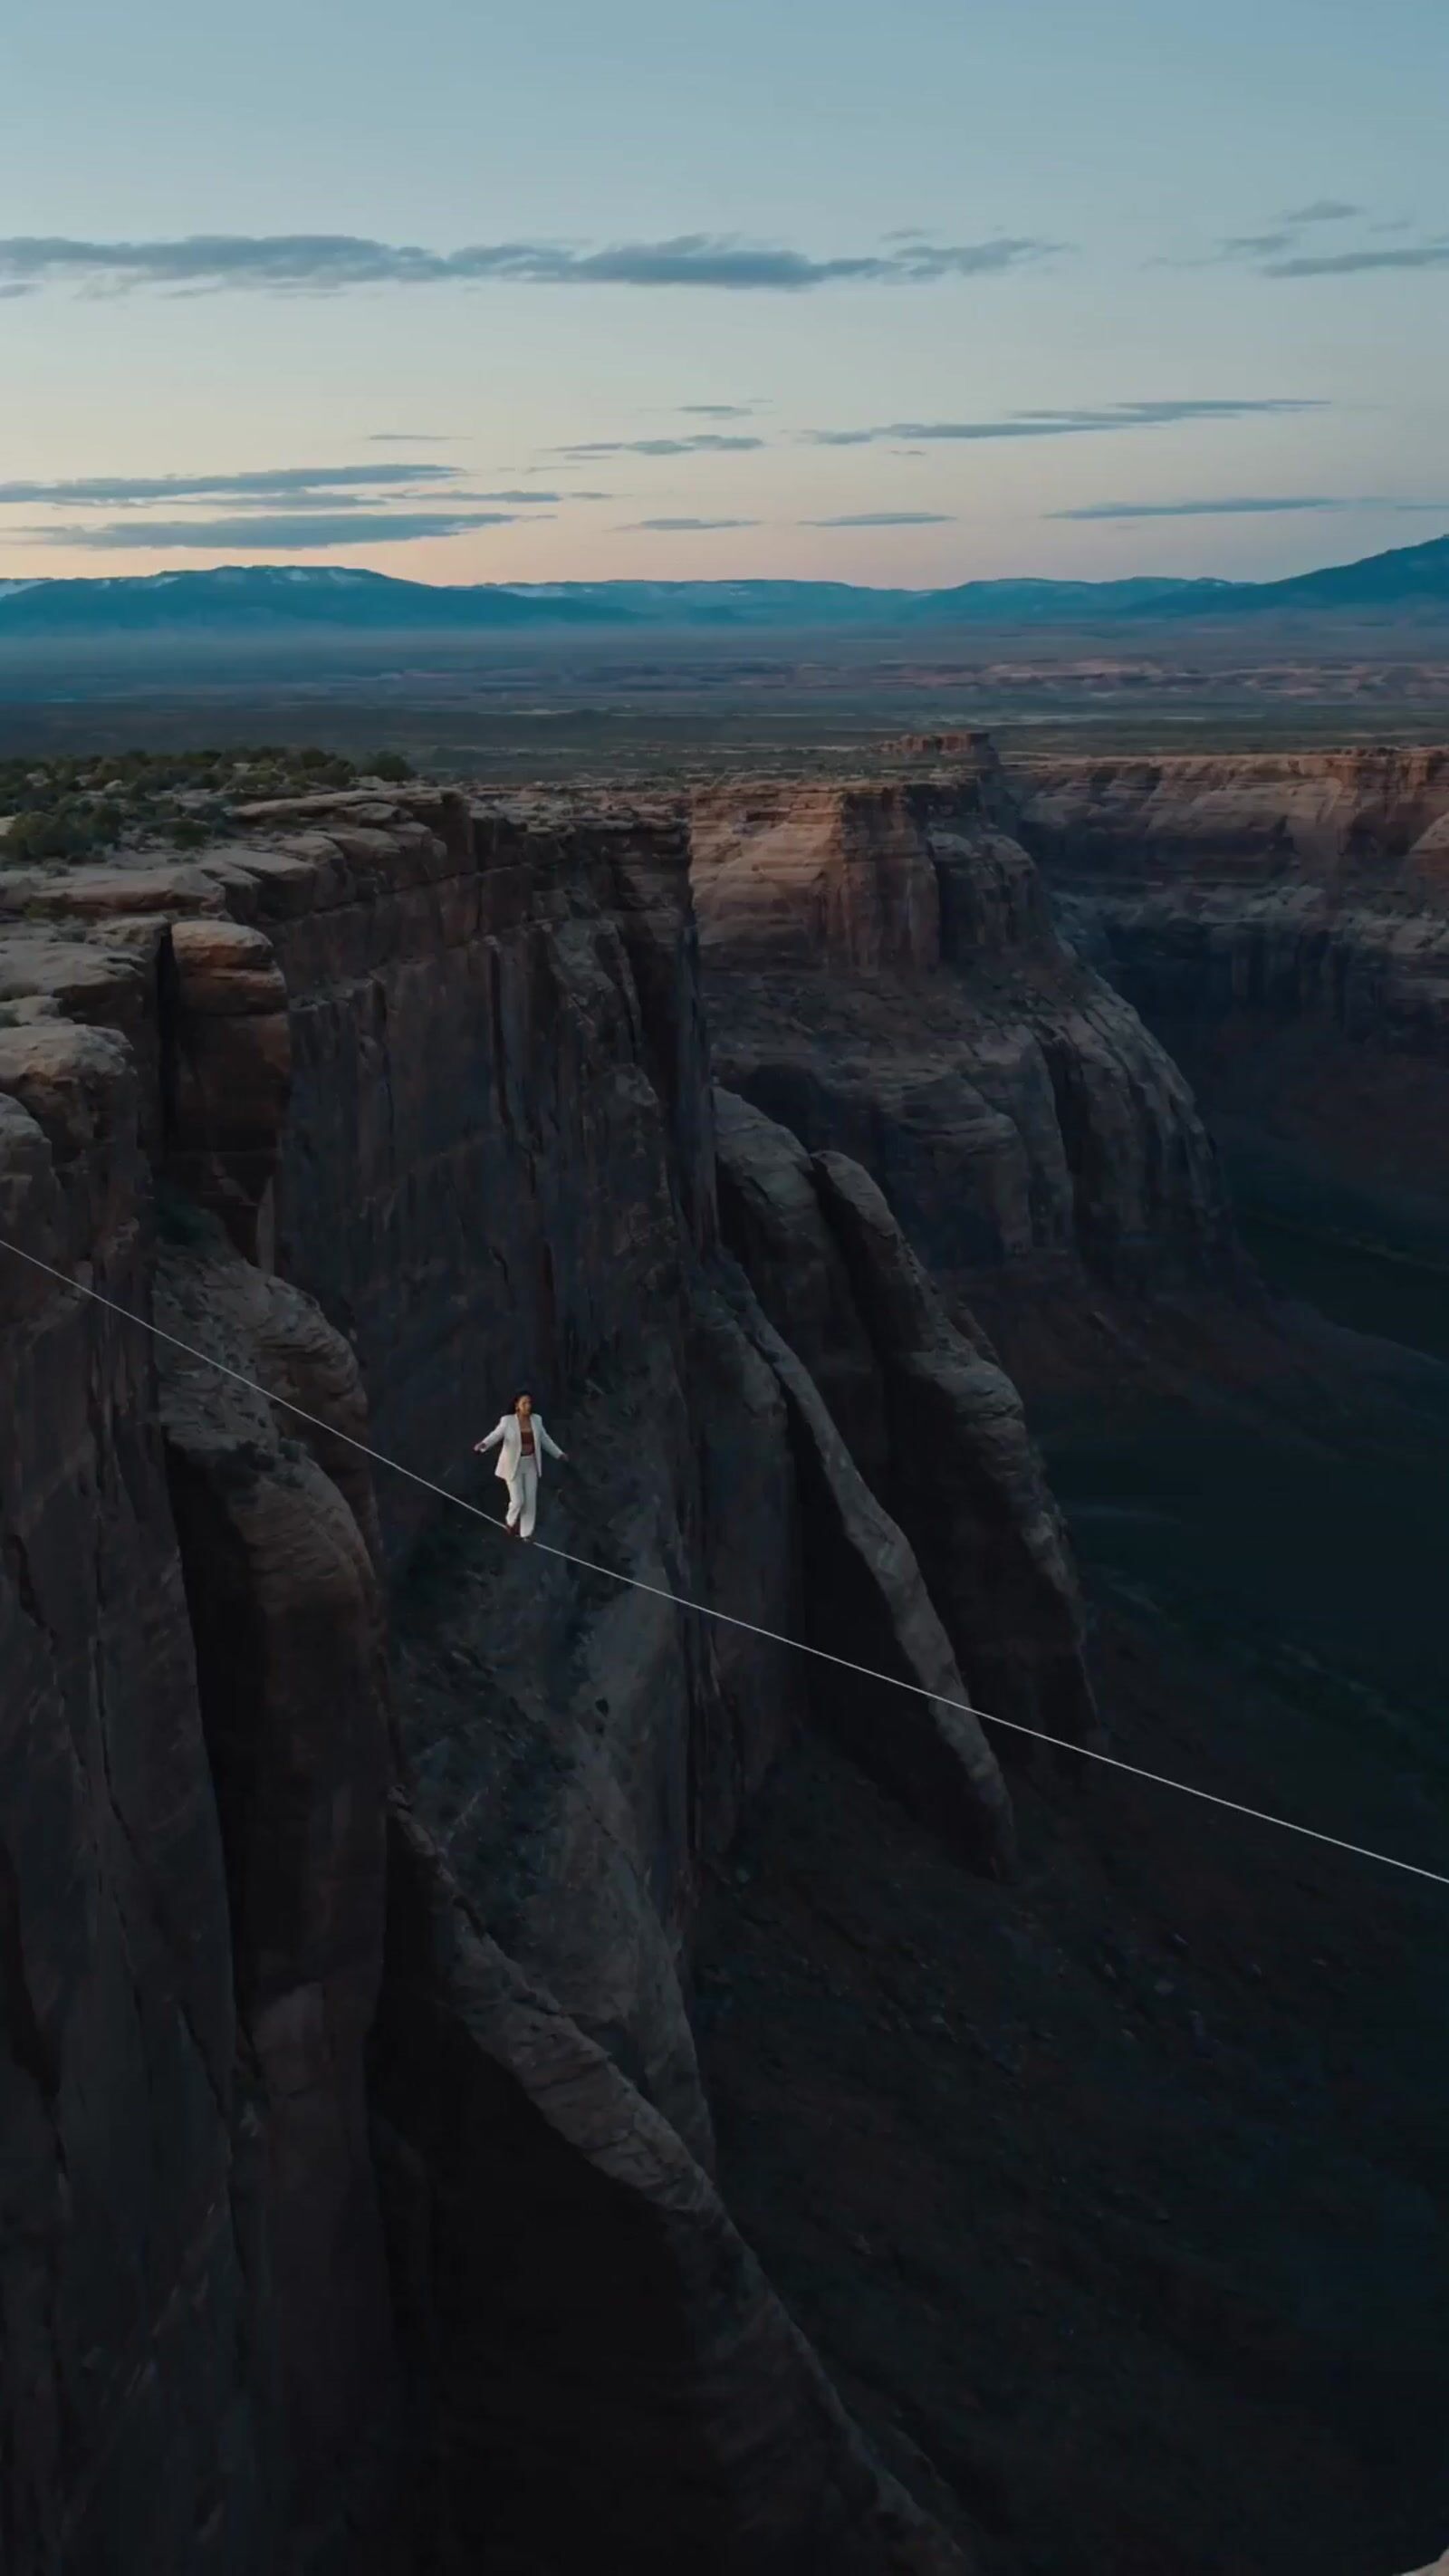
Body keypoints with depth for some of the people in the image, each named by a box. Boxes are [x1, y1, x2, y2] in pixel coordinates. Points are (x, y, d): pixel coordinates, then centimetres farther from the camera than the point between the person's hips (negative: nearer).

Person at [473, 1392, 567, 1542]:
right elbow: (495, 1435, -27)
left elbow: (545, 1439, 12)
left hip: (531, 1465, 4)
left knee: (530, 1499, 5)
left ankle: (526, 1533, 18)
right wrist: (483, 1444, -47)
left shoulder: (536, 1420, -2)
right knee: (518, 1500, -4)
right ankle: (510, 1522, 27)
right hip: (513, 1465, -4)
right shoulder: (508, 1421, -15)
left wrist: (559, 1453, 20)